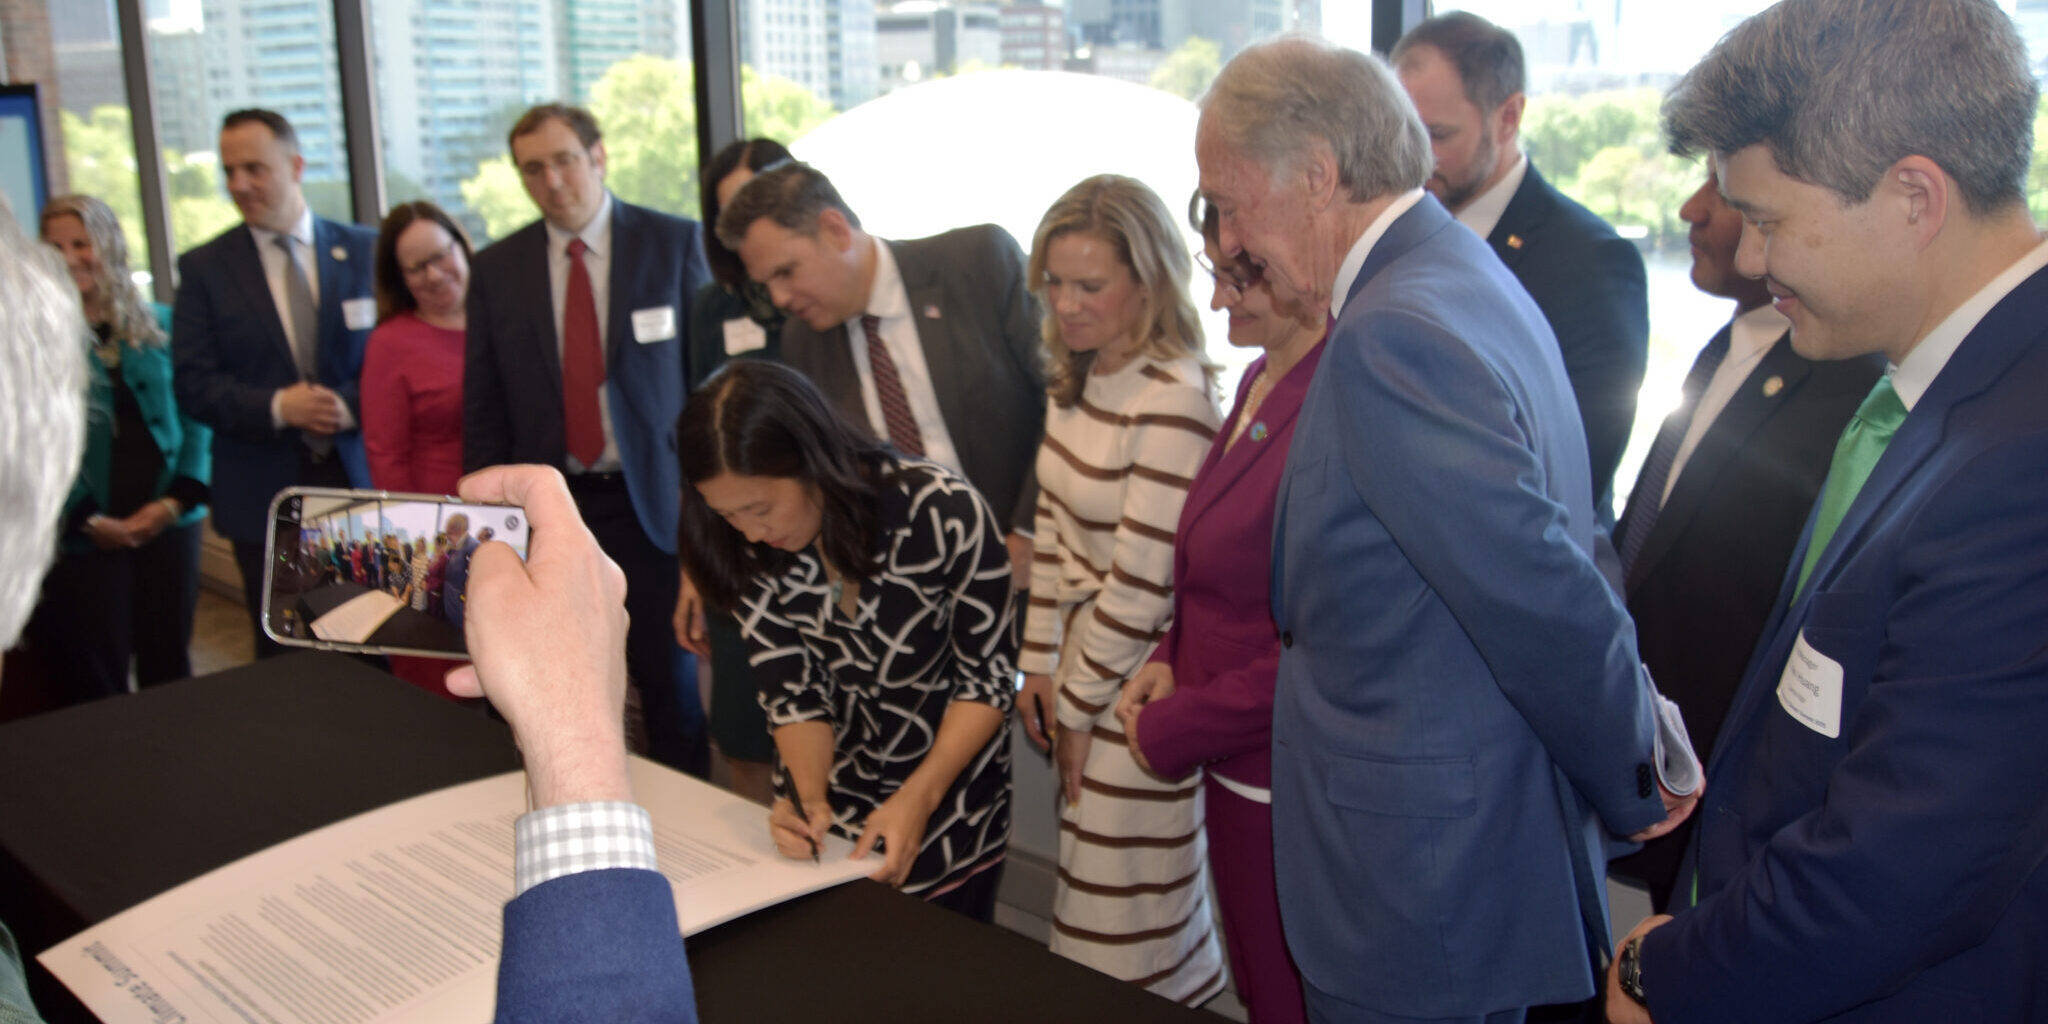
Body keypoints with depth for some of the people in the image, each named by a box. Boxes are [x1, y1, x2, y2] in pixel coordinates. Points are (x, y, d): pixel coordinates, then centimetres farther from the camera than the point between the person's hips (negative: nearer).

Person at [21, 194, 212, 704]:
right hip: (83, 538, -2)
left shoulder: (159, 326, 7)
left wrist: (176, 500, -7)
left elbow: (194, 416, 6)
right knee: (96, 678, 3)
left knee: (170, 666, 10)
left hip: (167, 523, 2)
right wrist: (88, 520, -12)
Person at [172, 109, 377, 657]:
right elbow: (194, 384, -2)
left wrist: (354, 405, -15)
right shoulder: (204, 267, 3)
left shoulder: (364, 249, 5)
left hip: (359, 477, 0)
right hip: (265, 492, 0)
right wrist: (276, 407, -19)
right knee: (283, 653, 7)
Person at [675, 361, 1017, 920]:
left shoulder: (942, 512, -27)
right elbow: (793, 690, -8)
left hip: (949, 790, -3)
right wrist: (809, 797, -25)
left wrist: (918, 799, -26)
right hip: (832, 795, 3)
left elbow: (989, 675, -18)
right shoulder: (752, 553, -15)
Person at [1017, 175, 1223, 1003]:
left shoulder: (1172, 403, -22)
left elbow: (1141, 584, -20)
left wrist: (1078, 705, -10)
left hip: (1136, 683, -8)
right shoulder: (1074, 381, 4)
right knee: (1090, 867, 19)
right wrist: (1040, 665, 4)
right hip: (1084, 662, 8)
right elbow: (1055, 528, 8)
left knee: (1121, 912, 5)